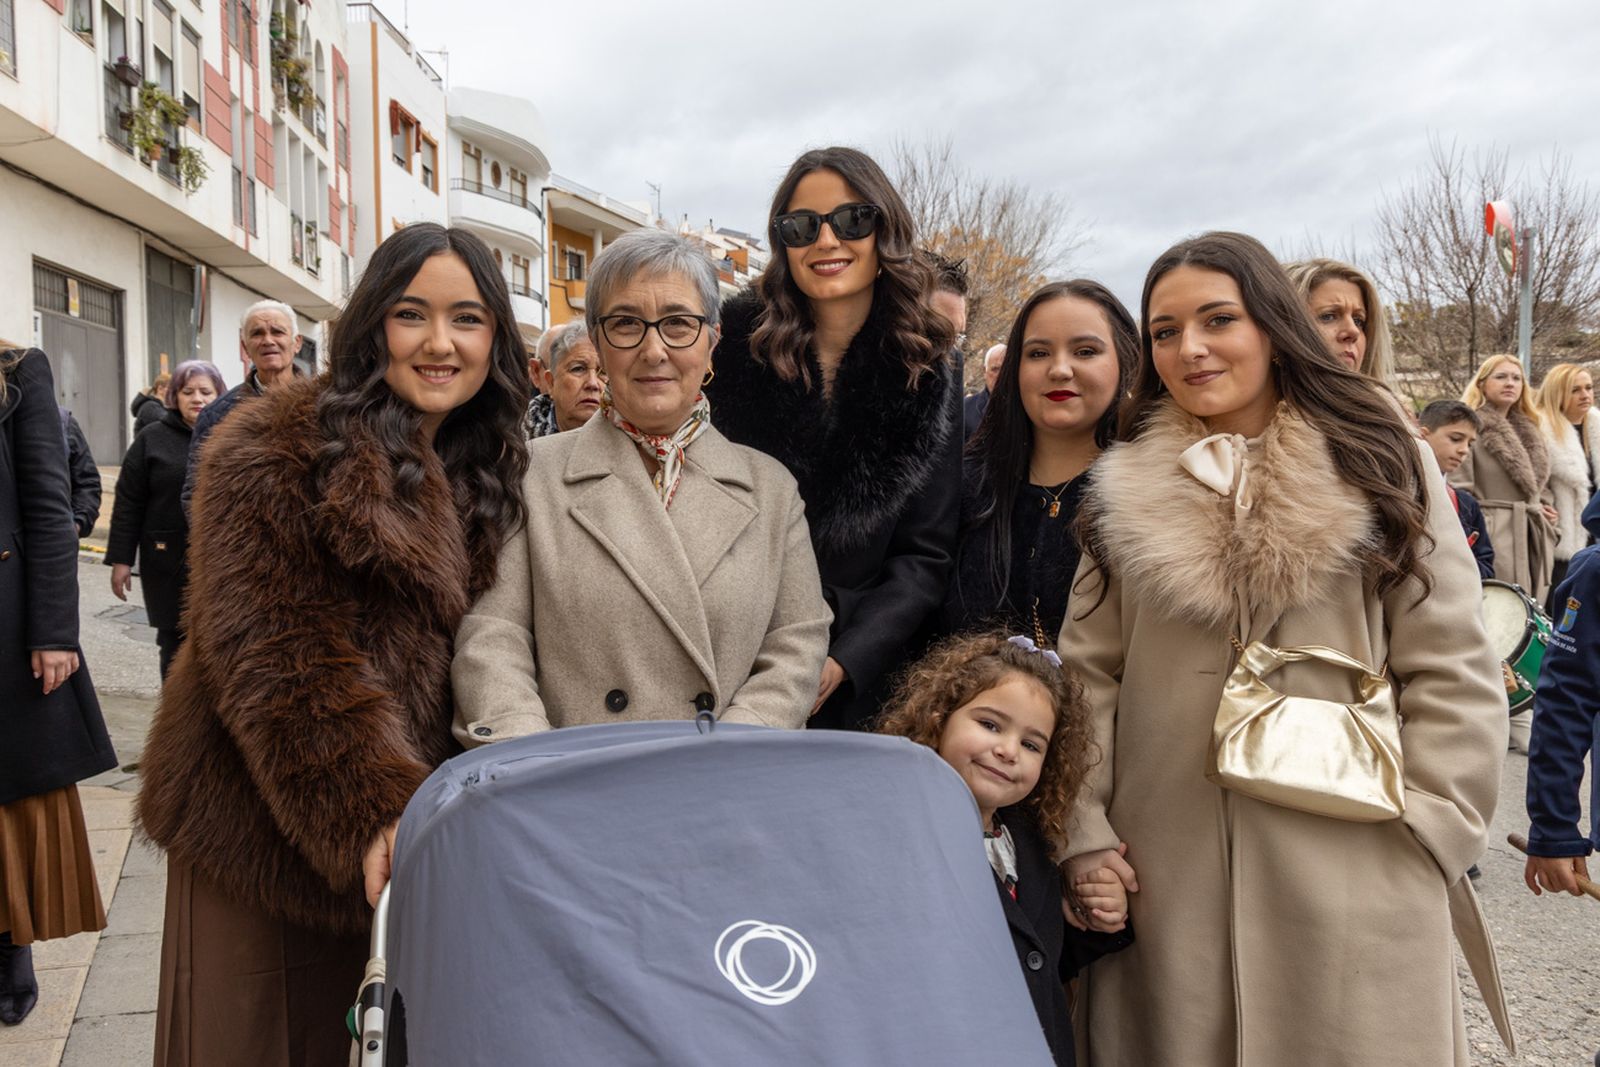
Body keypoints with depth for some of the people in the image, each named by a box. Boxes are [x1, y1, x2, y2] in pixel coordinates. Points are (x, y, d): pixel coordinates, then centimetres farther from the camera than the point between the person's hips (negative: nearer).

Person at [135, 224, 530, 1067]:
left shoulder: (491, 474, 9)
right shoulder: (273, 452, -10)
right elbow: (272, 657, -17)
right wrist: (371, 806, -26)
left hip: (412, 822, 5)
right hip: (269, 829, -5)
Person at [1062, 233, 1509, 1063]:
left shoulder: (1381, 465, 3)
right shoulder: (1127, 488, 7)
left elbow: (1455, 678, 2)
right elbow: (1088, 675, 5)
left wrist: (1425, 833, -6)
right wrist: (1085, 830, -4)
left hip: (1357, 883, -1)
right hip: (1167, 883, 2)